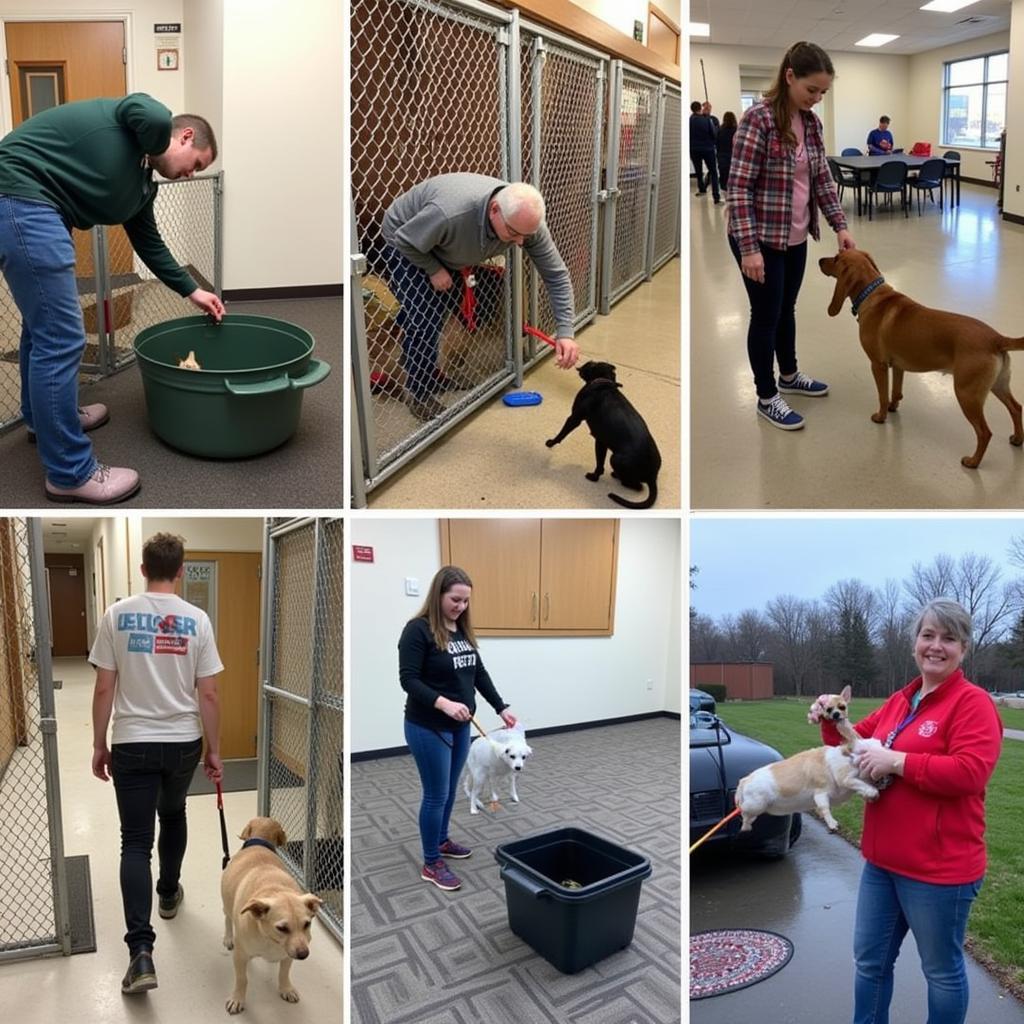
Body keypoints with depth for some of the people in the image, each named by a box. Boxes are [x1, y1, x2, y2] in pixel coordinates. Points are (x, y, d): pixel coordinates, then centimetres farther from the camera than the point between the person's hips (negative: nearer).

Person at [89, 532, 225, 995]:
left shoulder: (117, 614, -7)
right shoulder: (196, 619, -7)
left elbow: (104, 689, -4)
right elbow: (207, 695, -5)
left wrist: (99, 745, 7)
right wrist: (214, 750, 5)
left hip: (133, 744, -1)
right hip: (183, 742, 1)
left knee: (136, 842, 0)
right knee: (173, 815, 28)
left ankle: (141, 951, -9)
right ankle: (169, 893, 47)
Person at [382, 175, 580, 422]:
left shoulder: (526, 220, -28)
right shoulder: (449, 214, -45)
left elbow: (556, 275, -22)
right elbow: (404, 240, -28)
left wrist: (565, 332, -29)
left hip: (449, 249, 6)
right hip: (408, 244, -6)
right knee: (425, 319, -14)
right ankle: (419, 393, 4)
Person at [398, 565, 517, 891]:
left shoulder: (462, 629, 6)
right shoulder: (418, 630, -17)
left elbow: (479, 673, 11)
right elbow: (408, 680, -20)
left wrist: (501, 707, 6)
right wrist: (443, 702, -32)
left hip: (460, 726, 7)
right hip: (428, 728, -7)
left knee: (450, 789, 20)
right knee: (436, 794, 2)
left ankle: (442, 841, 40)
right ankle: (431, 864, 17)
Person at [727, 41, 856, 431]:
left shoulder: (811, 122, 5)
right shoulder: (758, 119, -18)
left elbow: (822, 178, 12)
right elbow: (738, 187, -20)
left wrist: (840, 225, 3)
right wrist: (749, 247, -24)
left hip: (796, 237, 7)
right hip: (761, 238, -7)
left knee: (787, 308, 20)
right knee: (766, 314, 3)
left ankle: (789, 375, 39)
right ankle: (766, 398, 16)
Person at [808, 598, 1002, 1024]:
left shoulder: (973, 702, -14)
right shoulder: (900, 701, 10)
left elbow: (970, 772, -26)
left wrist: (896, 761, -24)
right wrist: (831, 720, 0)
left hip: (939, 868, -7)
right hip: (882, 861, 8)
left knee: (942, 971, 13)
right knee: (870, 960, 19)